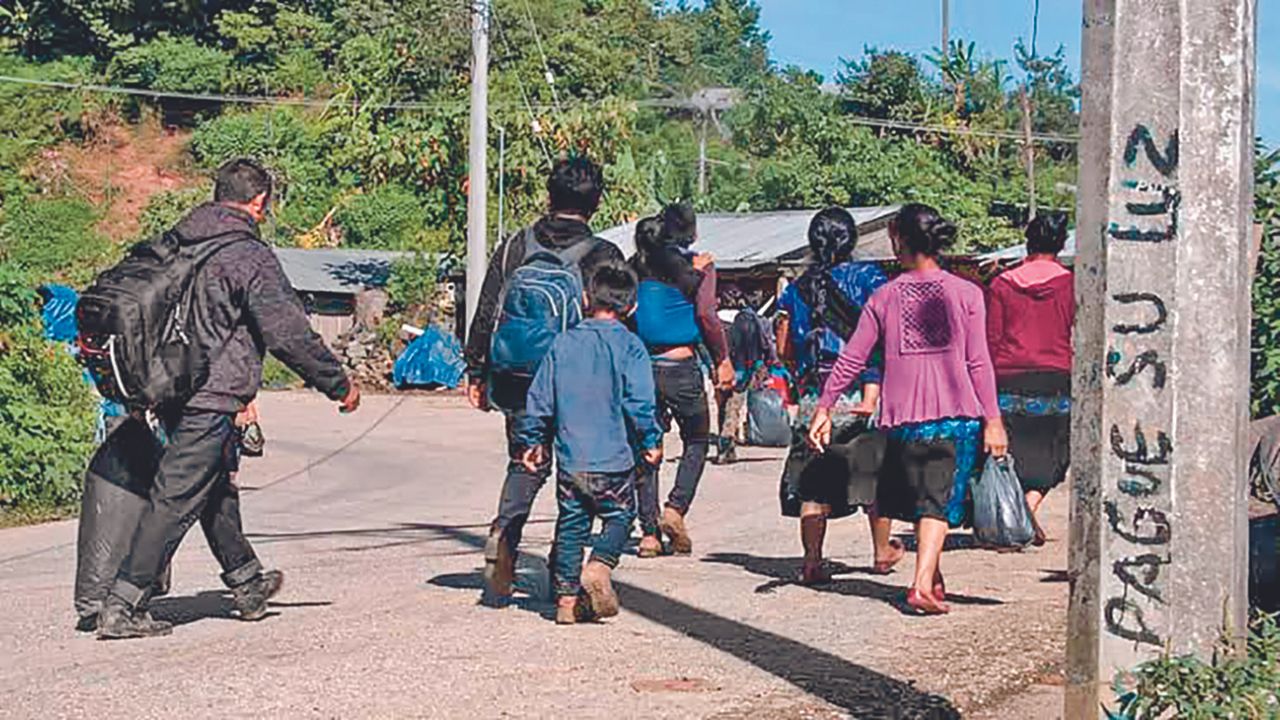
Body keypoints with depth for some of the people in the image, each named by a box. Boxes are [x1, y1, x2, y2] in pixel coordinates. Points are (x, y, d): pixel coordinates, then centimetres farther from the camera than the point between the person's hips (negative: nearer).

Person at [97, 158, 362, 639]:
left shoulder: (174, 243, 11)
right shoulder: (250, 256, -13)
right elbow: (289, 334, -13)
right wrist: (340, 385, -2)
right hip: (211, 399, -9)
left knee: (216, 488, 22)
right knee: (176, 500, -6)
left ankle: (247, 583, 37)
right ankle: (122, 607, -8)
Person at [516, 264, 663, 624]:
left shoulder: (563, 343, 6)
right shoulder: (629, 345, -5)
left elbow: (540, 398, 8)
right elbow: (639, 402, -10)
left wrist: (533, 440, 18)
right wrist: (651, 442, 1)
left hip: (569, 459, 3)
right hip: (613, 458, -3)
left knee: (571, 524, 11)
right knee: (619, 516, 10)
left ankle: (567, 595, 10)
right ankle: (599, 566, -15)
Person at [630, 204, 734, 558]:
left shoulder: (638, 266, 7)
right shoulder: (698, 266, -3)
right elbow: (707, 314, -13)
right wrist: (723, 359, -5)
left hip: (641, 365, 3)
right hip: (681, 366, -3)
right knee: (696, 442, 16)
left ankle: (649, 532, 6)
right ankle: (675, 509, -3)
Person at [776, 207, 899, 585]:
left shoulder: (797, 288, 7)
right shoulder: (868, 278, -2)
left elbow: (784, 350, 10)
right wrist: (872, 393, -13)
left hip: (813, 397, 2)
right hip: (860, 392, -2)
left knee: (813, 482, 6)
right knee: (876, 474, 14)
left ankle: (812, 560, 0)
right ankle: (883, 551, 26)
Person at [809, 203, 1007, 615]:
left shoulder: (885, 297, 4)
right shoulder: (965, 293, 1)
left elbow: (851, 359, 4)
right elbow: (978, 362, -3)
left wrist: (825, 407, 10)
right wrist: (992, 420, 0)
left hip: (904, 417, 2)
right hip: (956, 414, -2)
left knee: (918, 498, 18)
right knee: (938, 501, -2)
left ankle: (932, 578, 25)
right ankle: (923, 584, -16)